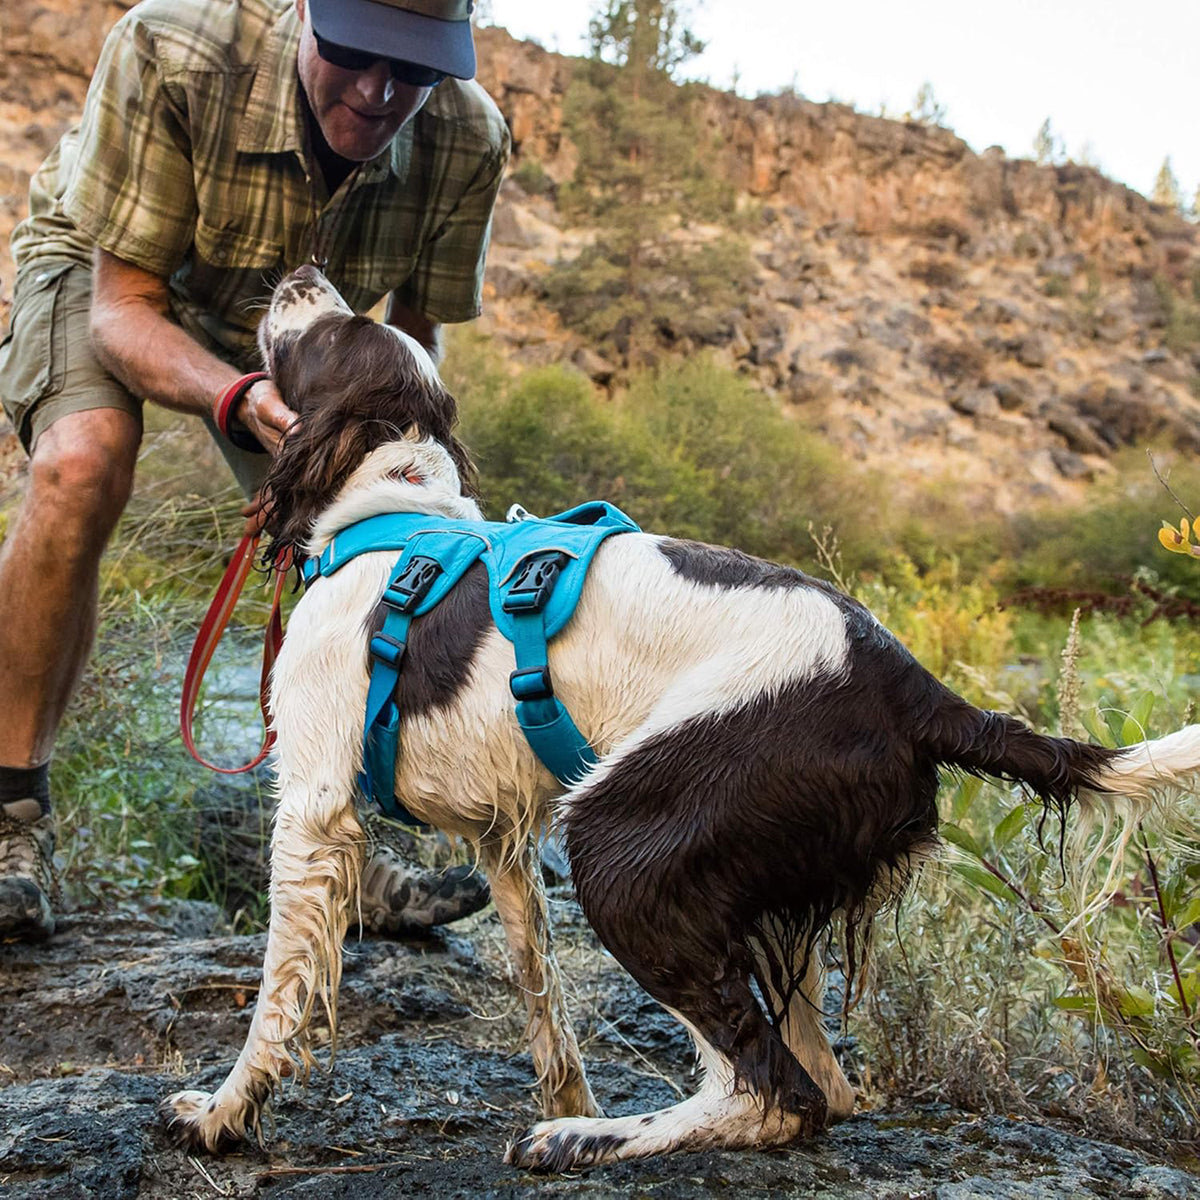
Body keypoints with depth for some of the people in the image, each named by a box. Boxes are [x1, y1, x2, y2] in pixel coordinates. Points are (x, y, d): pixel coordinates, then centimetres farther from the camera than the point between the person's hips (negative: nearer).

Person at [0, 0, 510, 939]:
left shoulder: (468, 139, -28)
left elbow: (415, 334, -13)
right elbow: (121, 305, -33)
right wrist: (239, 398, -52)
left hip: (289, 315, 3)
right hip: (110, 272, -3)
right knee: (82, 468, -31)